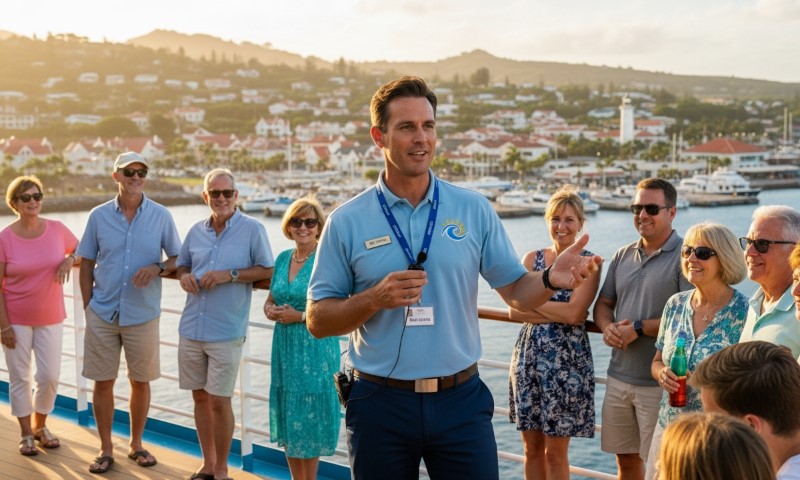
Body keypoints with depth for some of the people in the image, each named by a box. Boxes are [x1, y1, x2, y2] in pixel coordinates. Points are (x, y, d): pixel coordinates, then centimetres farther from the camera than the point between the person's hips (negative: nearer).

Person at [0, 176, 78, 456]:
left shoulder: (57, 230, -4)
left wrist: (70, 259, -13)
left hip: (50, 318, 2)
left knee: (49, 376, 4)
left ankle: (40, 426, 28)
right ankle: (26, 435, 20)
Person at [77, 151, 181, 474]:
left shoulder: (161, 216, -1)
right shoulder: (99, 215, 1)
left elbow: (177, 259, 5)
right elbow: (86, 264, 6)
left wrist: (158, 268, -16)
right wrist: (88, 308, 1)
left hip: (143, 315, 0)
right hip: (102, 314, 0)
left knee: (141, 382, 10)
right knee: (103, 383, 6)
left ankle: (136, 444, 28)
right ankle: (106, 449, 21)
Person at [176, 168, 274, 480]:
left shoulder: (252, 229, -6)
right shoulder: (196, 231, 9)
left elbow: (268, 271, -6)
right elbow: (182, 264, 22)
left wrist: (230, 274, -16)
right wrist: (184, 276, -1)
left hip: (226, 332, -5)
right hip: (191, 329, 5)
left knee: (219, 401, -1)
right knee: (200, 397, 13)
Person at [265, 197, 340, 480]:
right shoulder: (283, 258, 9)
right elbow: (270, 300, 19)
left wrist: (300, 315, -18)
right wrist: (271, 311, -4)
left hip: (315, 350, -6)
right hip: (285, 348, 6)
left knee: (309, 421, 2)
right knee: (287, 422, 12)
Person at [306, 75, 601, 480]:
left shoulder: (473, 209, 3)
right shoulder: (347, 222, -2)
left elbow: (516, 291, 5)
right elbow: (317, 320, -1)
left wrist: (550, 279, -16)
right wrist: (375, 299, -17)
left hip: (461, 400, 1)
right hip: (381, 403, 0)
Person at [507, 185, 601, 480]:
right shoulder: (532, 259, 8)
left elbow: (574, 313, -15)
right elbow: (515, 311, -2)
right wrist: (558, 311, -12)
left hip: (566, 361, -4)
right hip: (528, 357, 4)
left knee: (556, 451, 3)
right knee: (532, 447, 10)